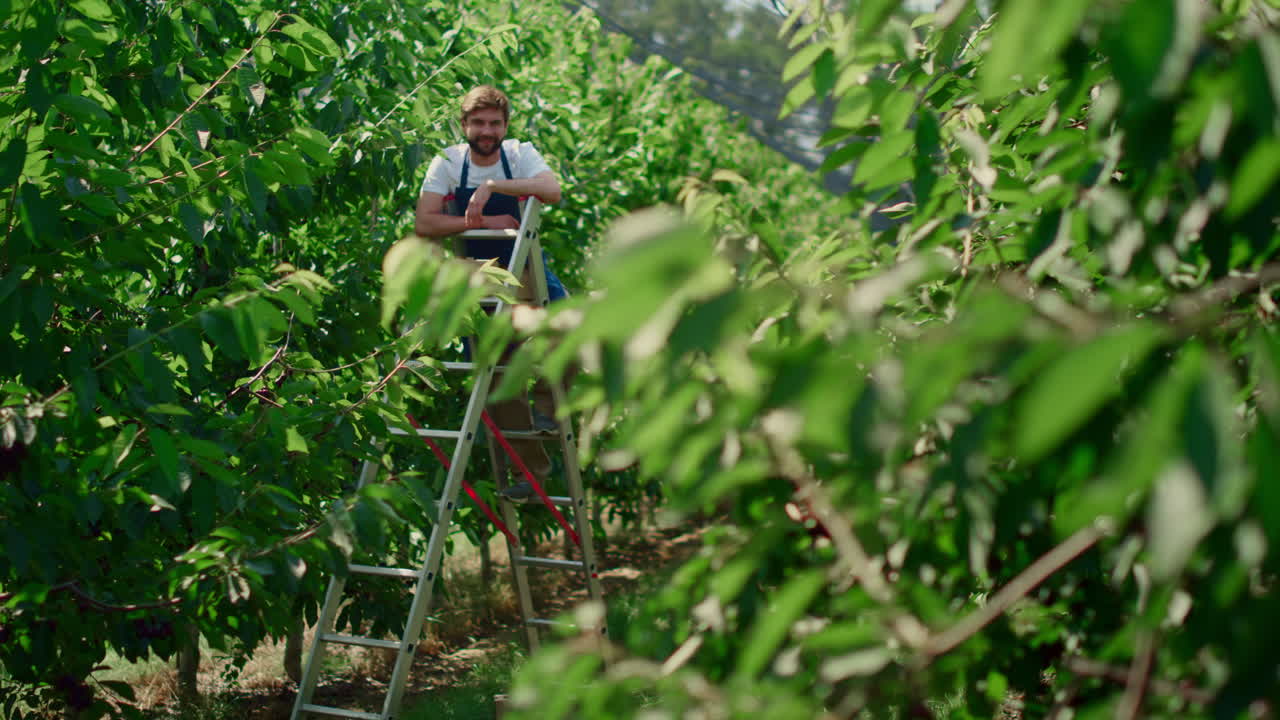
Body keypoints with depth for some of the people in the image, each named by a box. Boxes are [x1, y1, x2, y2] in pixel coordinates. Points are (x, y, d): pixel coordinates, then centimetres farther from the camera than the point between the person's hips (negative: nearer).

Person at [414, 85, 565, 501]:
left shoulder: (520, 154, -7)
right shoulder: (447, 163, -5)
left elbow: (552, 191, -27)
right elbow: (424, 224, -15)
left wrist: (491, 186, -34)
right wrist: (485, 222, -21)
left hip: (524, 272, -1)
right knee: (497, 373, 2)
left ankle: (546, 404, -3)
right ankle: (532, 467, 13)